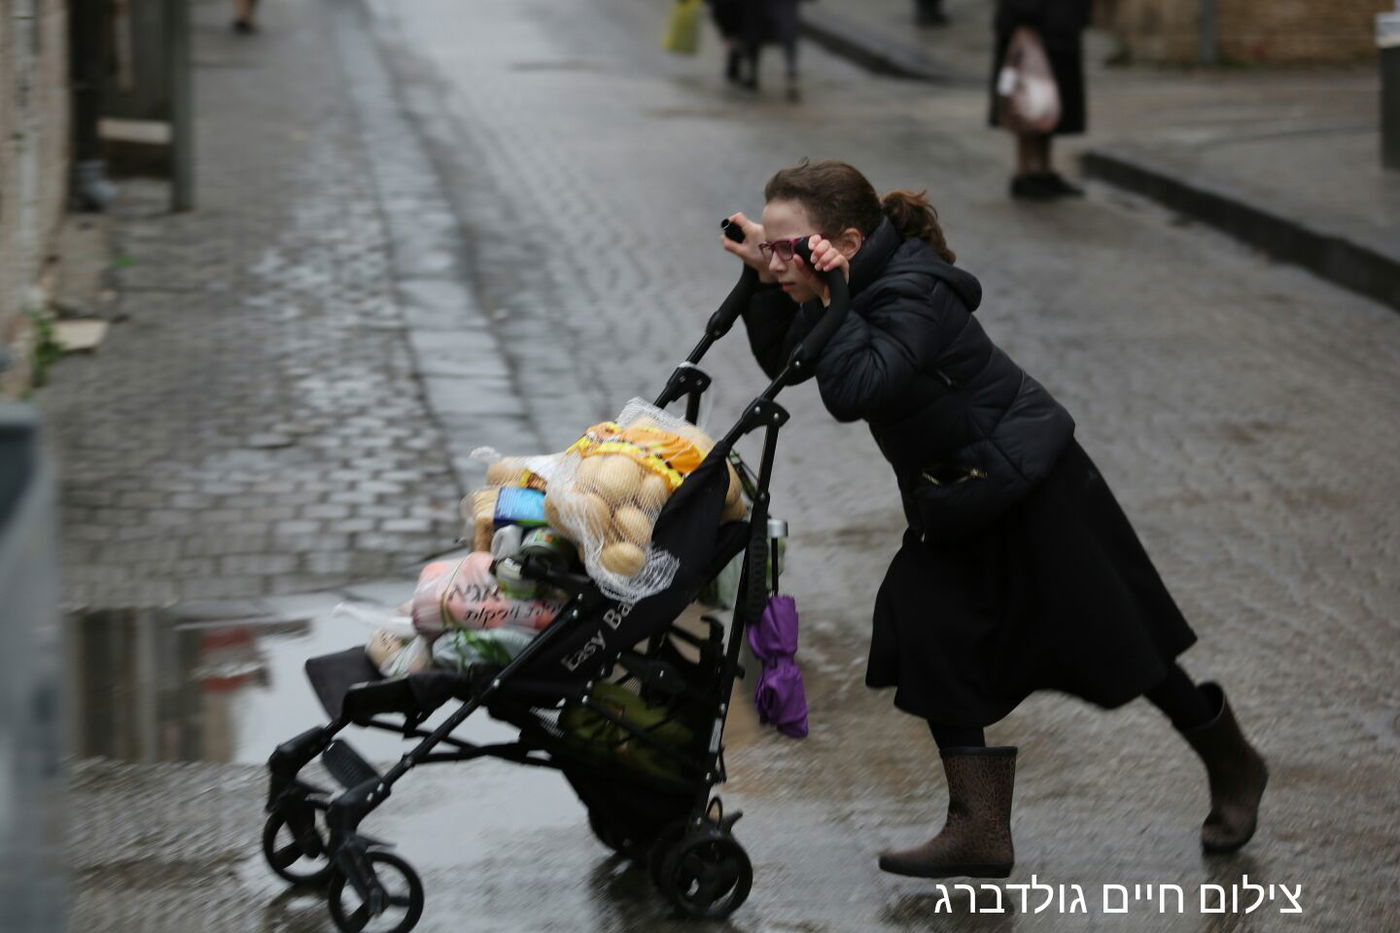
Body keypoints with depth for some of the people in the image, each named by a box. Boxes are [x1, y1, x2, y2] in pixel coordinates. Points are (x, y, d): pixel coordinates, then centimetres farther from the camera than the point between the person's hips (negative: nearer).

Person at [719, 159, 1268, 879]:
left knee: (1111, 642, 3)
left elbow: (854, 391, -41)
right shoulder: (863, 287, -1)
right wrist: (765, 282, -5)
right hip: (956, 500, 9)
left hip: (1030, 488, -9)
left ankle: (1232, 767, 25)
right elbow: (783, 362, 8)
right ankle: (979, 831, 1)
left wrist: (831, 298, -36)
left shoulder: (912, 296, -29)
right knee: (929, 635, -1)